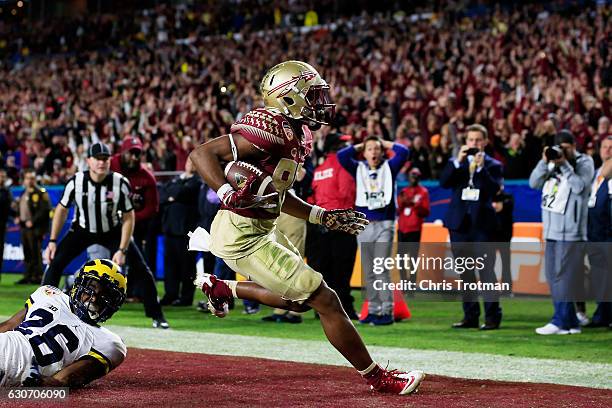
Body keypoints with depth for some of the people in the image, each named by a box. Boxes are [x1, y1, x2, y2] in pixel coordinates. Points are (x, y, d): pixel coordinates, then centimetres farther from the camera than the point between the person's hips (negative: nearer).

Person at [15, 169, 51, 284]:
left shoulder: (40, 193, -9)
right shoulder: (24, 193, 18)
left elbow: (44, 210, -16)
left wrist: (33, 221, -19)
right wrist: (18, 218, 10)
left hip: (35, 228, -9)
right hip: (24, 227, 9)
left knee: (35, 252, -8)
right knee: (27, 253, 12)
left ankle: (37, 276, -4)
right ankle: (28, 276, 18)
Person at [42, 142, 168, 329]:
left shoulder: (120, 183, -23)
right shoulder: (76, 182, -21)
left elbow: (128, 218, -15)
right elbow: (62, 209, -5)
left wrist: (122, 250, -21)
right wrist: (53, 241, -8)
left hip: (113, 232, -1)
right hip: (82, 230, 1)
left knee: (141, 270, -8)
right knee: (54, 263, -15)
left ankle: (156, 315, 7)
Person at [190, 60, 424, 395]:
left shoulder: (294, 134, 9)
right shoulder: (272, 129, -21)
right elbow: (202, 153, -26)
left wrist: (324, 217, 19)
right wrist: (232, 198, -36)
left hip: (261, 229, 10)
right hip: (243, 236, -10)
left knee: (298, 299, 24)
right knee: (325, 300, -5)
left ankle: (221, 288, 33)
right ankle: (377, 377, 6)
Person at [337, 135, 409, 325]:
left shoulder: (389, 167, 7)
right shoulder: (358, 168, 10)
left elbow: (403, 152, -6)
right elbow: (341, 156, -2)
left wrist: (386, 143, 8)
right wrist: (359, 146, 9)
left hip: (385, 225, -3)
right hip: (363, 225, 3)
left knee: (381, 269, -9)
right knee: (368, 272, 5)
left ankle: (387, 311, -8)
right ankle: (373, 310, 10)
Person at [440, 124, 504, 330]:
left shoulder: (493, 165, 4)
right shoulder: (456, 163, 12)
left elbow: (494, 189, -11)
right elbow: (443, 182, -4)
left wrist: (481, 168, -17)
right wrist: (458, 162, -12)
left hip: (481, 224, -4)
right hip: (459, 223, 4)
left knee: (486, 270, -8)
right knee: (465, 272, 7)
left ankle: (492, 316, -6)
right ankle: (470, 316, 13)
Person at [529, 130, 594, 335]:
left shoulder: (584, 162, 1)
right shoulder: (553, 162, 17)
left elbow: (579, 186, -14)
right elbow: (534, 183, 8)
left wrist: (564, 164, -13)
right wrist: (545, 162, -4)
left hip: (570, 231, -7)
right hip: (551, 230, 7)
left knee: (564, 276, -9)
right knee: (553, 276, 8)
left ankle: (560, 322, -7)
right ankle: (570, 323, 13)